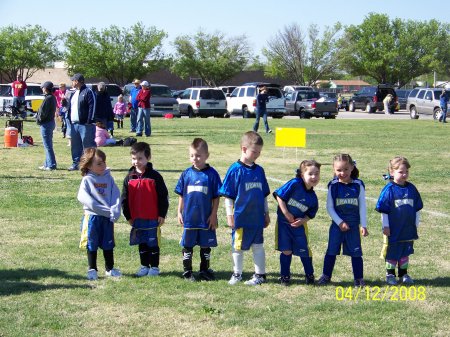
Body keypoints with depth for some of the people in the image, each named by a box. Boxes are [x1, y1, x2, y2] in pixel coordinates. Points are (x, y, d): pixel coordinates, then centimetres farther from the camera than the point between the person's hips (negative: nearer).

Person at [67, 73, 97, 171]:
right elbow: (70, 107, 23)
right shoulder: (73, 94, 19)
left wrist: (90, 121, -19)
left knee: (88, 145, -6)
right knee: (75, 146, 11)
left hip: (85, 124, -8)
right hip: (74, 124, 8)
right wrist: (69, 120, 12)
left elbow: (92, 107, -13)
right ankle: (75, 164, 19)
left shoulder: (88, 92, -7)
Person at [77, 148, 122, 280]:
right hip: (92, 216, -3)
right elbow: (83, 197, -16)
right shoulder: (87, 180, -5)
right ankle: (92, 269, 15)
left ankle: (109, 268, 24)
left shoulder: (109, 178, 5)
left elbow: (116, 195, 0)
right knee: (92, 244, 5)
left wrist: (115, 210, -18)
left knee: (108, 244, 12)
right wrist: (104, 210, -22)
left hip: (108, 217, 3)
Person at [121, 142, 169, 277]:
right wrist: (128, 216, 7)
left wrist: (162, 215, -6)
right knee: (142, 244, 12)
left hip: (153, 218, -4)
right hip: (137, 219, 4)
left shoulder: (155, 176, -7)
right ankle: (144, 266, 22)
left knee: (153, 243, 4)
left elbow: (163, 197, -4)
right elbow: (125, 199, 9)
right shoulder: (129, 178, 3)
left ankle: (154, 267, 13)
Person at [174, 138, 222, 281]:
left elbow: (216, 197, -3)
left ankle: (204, 270, 23)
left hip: (206, 218, -1)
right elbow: (181, 195, 8)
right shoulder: (187, 174, 0)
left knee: (206, 246, 10)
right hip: (189, 218, 1)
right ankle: (187, 271, 18)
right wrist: (180, 212, 5)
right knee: (187, 245, 7)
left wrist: (213, 215, -5)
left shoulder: (212, 174, -6)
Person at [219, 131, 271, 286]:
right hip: (240, 218, -4)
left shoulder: (259, 170, 5)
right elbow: (228, 195, -7)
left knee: (258, 246, 9)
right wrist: (229, 215, -9)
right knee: (238, 247, 8)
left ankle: (260, 274, 18)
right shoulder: (235, 170, -10)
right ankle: (237, 274, 22)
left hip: (257, 218, 4)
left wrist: (266, 213, 16)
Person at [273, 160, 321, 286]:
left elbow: (310, 215, 4)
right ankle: (284, 276, 16)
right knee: (286, 251, 1)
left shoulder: (313, 198, -6)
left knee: (304, 251, 6)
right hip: (283, 222, -3)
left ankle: (309, 275, 25)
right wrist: (286, 213, -17)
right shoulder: (294, 184, -20)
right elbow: (279, 196, -17)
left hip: (299, 225, 3)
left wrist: (302, 220, -16)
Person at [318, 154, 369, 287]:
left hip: (353, 225, 0)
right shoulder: (333, 186, -5)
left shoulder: (358, 185, -5)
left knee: (356, 252, 4)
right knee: (331, 251, 5)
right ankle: (326, 275, 17)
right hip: (337, 224, 0)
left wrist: (363, 225, -5)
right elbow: (329, 207, -3)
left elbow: (362, 206, -1)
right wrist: (340, 222, -10)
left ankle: (359, 278, 11)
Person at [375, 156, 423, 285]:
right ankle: (390, 274, 19)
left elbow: (417, 209, 11)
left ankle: (403, 274, 26)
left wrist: (416, 224, 12)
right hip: (393, 230, -4)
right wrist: (385, 226, -9)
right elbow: (384, 210, -9)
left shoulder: (412, 189, 2)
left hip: (408, 229, 4)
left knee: (405, 252, 14)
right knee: (392, 253, 6)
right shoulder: (389, 189, -12)